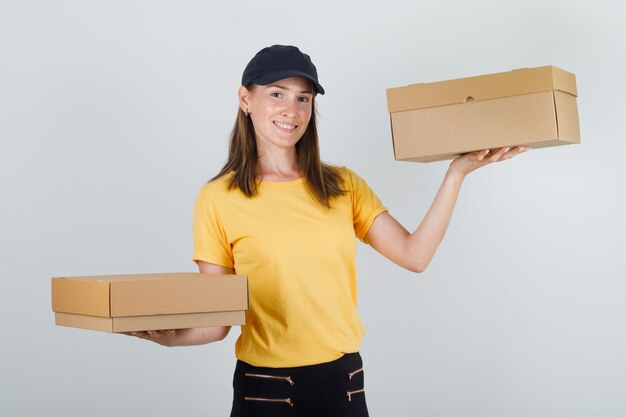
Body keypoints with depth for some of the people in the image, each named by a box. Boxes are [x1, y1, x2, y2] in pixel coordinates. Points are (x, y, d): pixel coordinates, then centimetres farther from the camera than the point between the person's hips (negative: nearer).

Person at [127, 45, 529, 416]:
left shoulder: (342, 185, 6)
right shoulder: (218, 199, -5)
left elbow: (415, 255, -3)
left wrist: (456, 173, -6)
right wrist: (170, 335, -26)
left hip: (345, 380, 4)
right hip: (266, 385, -3)